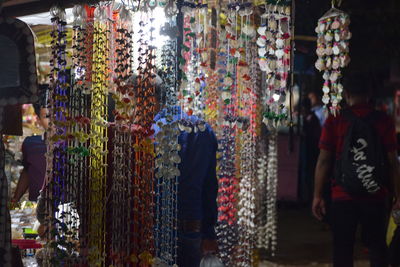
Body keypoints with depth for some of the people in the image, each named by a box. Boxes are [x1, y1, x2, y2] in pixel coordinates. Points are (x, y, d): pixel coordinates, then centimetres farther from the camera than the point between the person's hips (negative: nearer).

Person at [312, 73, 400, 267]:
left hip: (343, 196, -1)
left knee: (343, 248, 7)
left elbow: (324, 160, -4)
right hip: (376, 196, 1)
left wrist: (317, 195, 2)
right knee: (377, 246, 12)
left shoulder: (334, 121, -3)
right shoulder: (384, 121, -2)